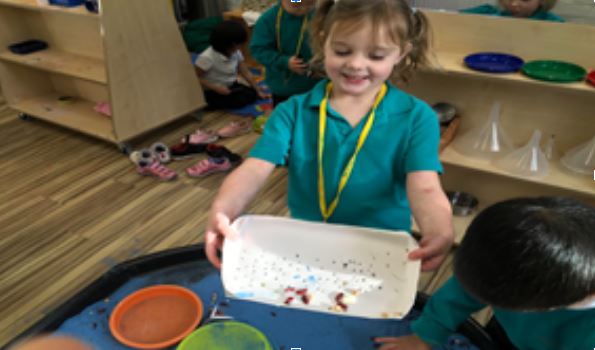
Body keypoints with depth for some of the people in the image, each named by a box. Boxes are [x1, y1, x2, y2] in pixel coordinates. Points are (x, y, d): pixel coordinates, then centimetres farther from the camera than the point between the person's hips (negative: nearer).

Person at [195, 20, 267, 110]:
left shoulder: (236, 53, -5)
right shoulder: (207, 57, -26)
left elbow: (246, 73, 1)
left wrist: (258, 91, -2)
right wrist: (216, 87, -27)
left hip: (231, 86, 7)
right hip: (213, 93, -7)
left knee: (252, 94, -12)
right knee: (240, 100, -23)